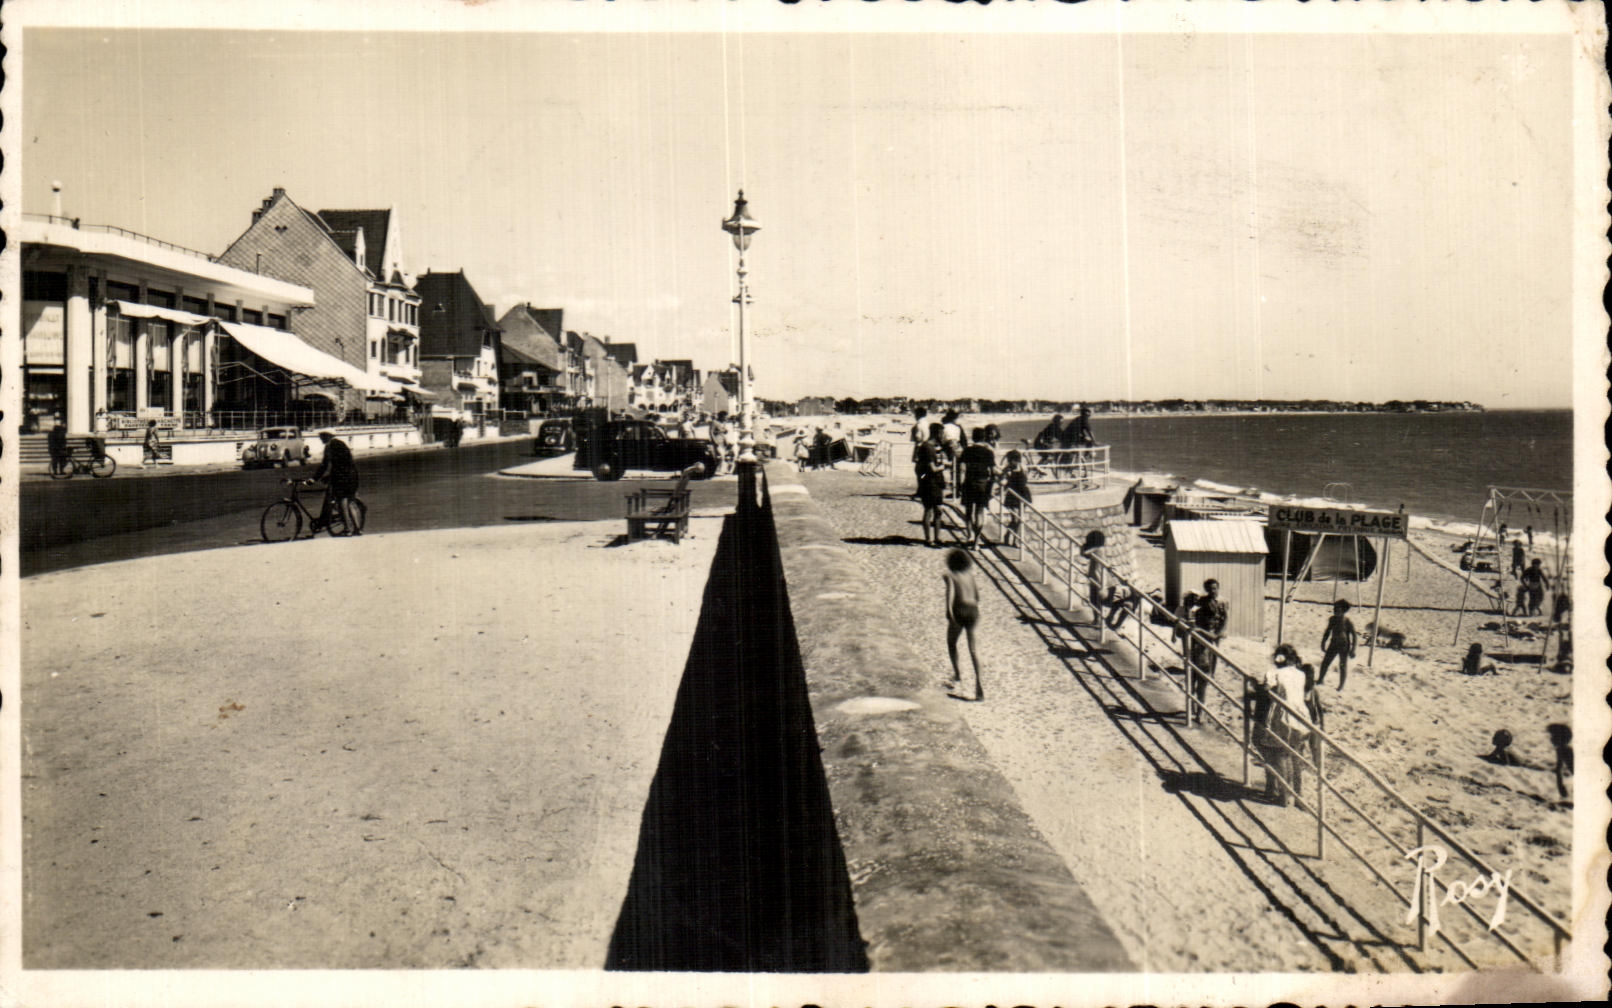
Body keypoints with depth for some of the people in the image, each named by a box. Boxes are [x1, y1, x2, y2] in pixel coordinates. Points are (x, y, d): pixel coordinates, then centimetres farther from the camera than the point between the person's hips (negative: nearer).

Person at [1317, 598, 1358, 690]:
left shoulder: (1348, 622, -19)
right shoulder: (1332, 619, -4)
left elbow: (1354, 636, -13)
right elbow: (1327, 632, 10)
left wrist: (1352, 650, -14)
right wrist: (1323, 643, 12)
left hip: (1344, 646, -5)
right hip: (1333, 644, 5)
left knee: (1342, 666, 7)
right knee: (1325, 662, 11)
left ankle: (1341, 685, 22)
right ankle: (1321, 679, 32)